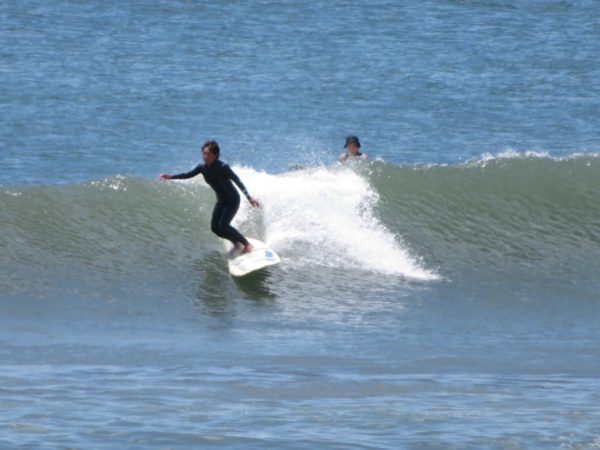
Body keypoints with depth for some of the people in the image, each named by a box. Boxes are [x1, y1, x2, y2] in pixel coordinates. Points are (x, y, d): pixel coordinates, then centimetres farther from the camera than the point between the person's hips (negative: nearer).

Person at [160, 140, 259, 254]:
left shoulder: (222, 167, -25)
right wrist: (171, 177, -18)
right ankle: (237, 244, 19)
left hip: (232, 200, -7)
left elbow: (237, 180, -22)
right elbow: (188, 175, -5)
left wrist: (249, 197, -28)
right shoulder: (202, 168, -7)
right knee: (214, 227, -2)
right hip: (221, 201, 7)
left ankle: (247, 244, -4)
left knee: (223, 225, -19)